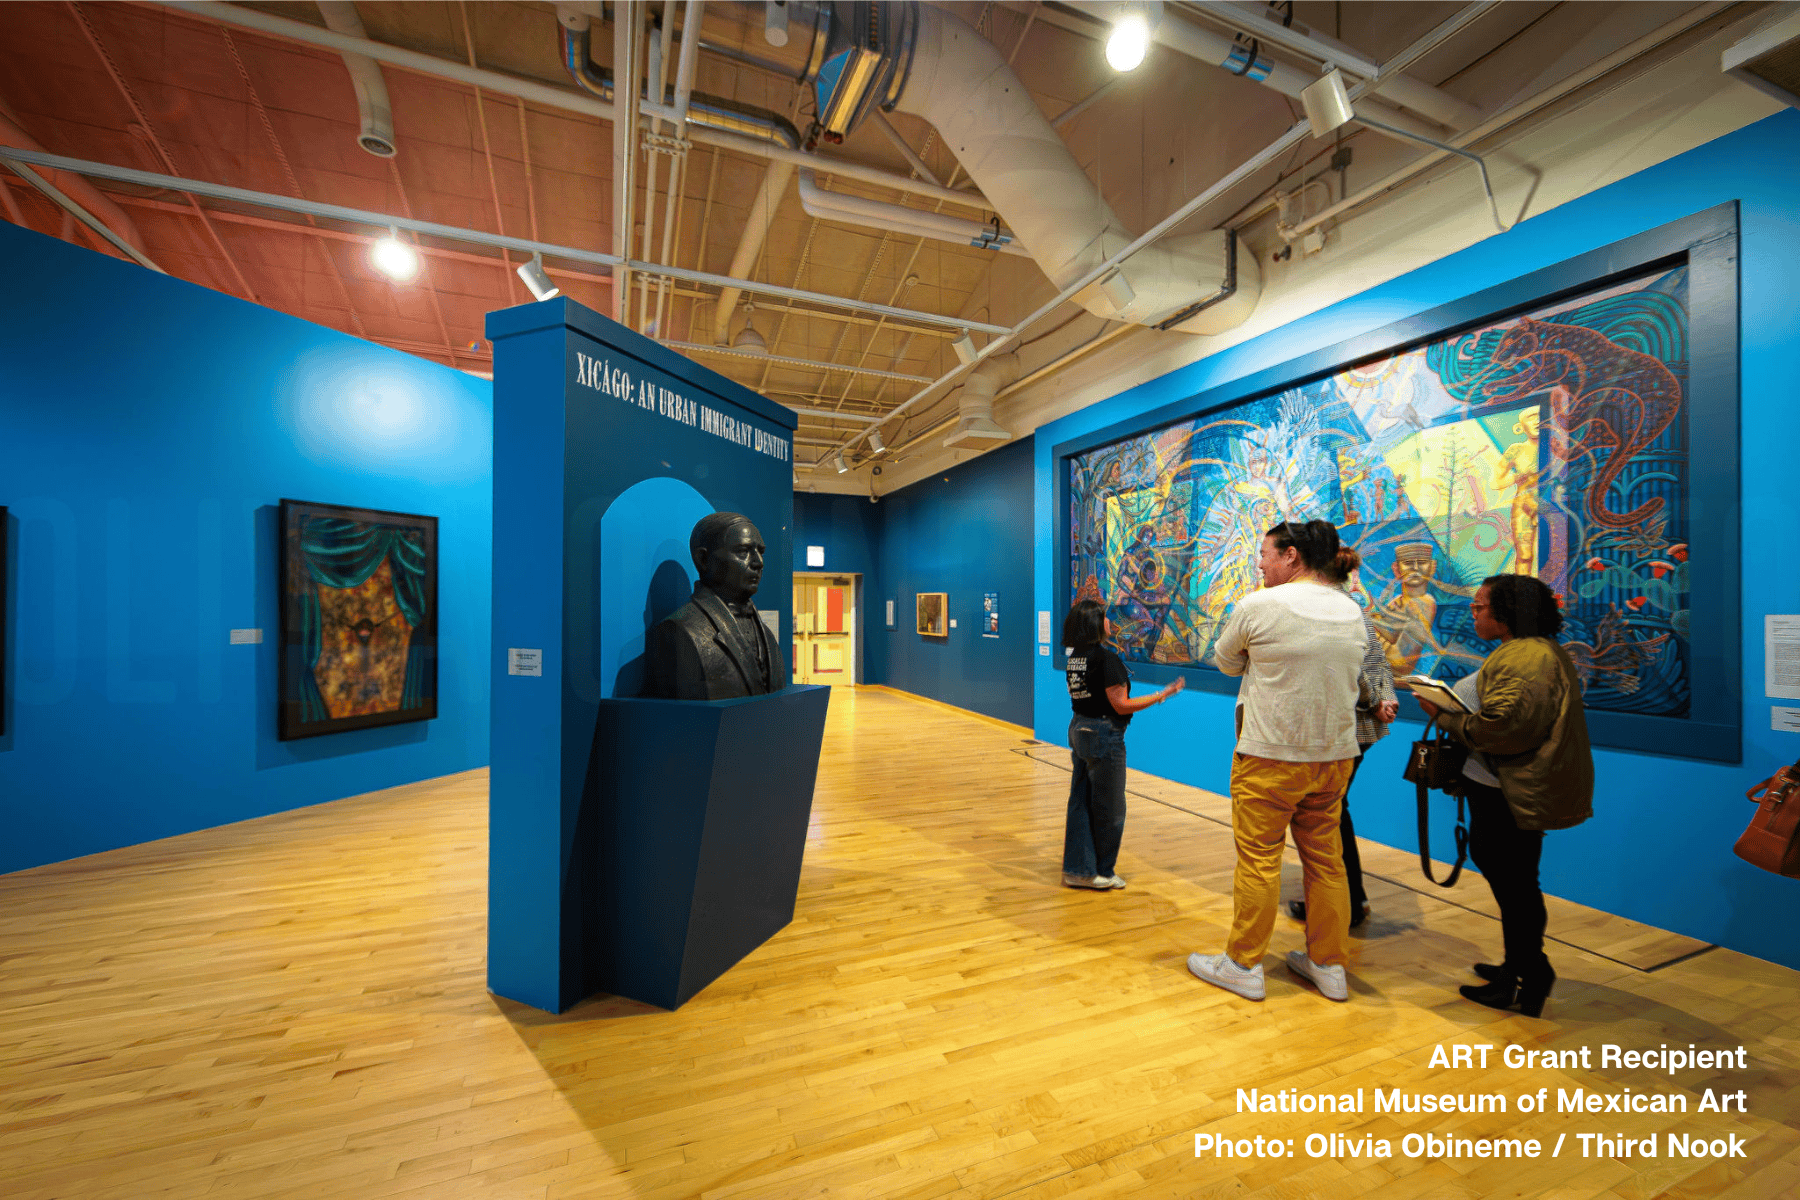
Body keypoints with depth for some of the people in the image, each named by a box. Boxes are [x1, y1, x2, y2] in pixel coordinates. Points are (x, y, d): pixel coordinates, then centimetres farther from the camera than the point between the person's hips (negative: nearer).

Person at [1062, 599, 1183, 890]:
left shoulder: (1075, 657, 5)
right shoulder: (1105, 658, -19)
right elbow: (1121, 705, -18)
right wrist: (1163, 694, -11)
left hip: (1079, 729, 8)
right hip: (1103, 735, -8)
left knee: (1080, 801, 13)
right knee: (1109, 807, 8)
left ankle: (1077, 870, 21)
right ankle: (1102, 872, 22)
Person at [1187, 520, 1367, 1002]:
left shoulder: (1258, 606, -13)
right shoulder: (1353, 612, 5)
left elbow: (1226, 663, 1)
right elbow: (1349, 672, 16)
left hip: (1271, 756, -6)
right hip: (1336, 755, 6)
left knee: (1258, 859, 4)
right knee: (1325, 859, 17)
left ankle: (1243, 965, 17)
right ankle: (1329, 965, 30)